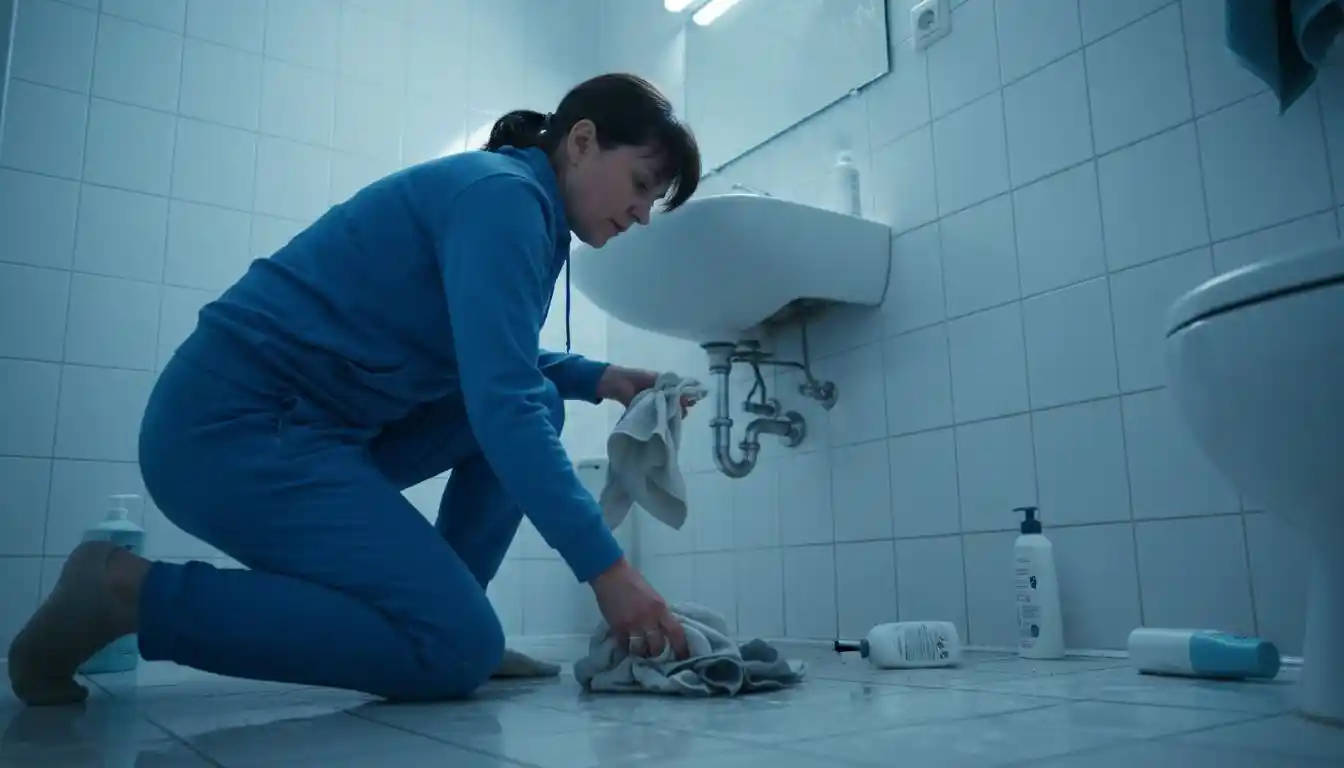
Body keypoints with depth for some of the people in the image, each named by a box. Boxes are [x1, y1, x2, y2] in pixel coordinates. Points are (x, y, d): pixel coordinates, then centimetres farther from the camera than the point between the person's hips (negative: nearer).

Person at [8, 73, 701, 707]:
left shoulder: (517, 202, 14)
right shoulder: (502, 192, -15)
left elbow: (492, 365, 25)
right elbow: (499, 406, -25)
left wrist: (597, 379, 10)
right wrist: (605, 567, -24)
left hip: (310, 423, 10)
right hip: (233, 428, -10)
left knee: (537, 403, 6)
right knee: (460, 650, -15)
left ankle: (438, 605, 8)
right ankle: (129, 592, -8)